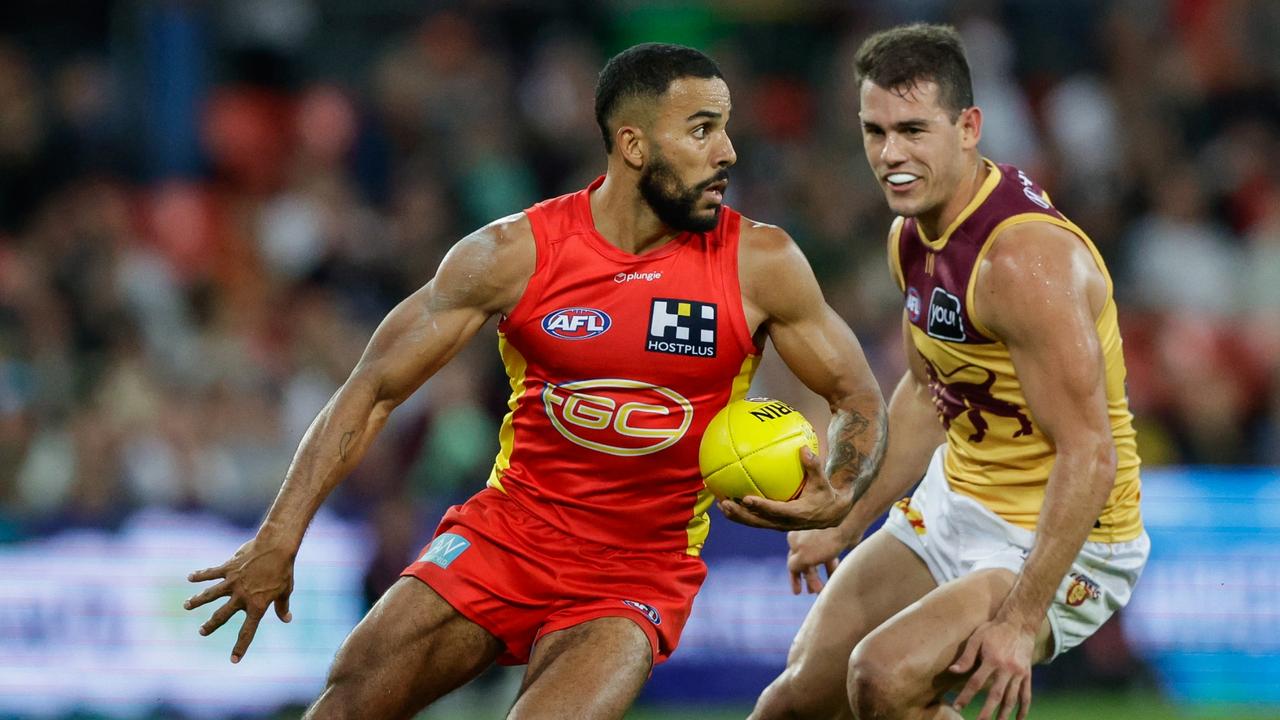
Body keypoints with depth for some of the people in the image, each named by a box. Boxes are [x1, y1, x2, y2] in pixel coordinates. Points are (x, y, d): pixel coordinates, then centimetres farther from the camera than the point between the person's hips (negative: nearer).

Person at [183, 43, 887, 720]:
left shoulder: (760, 265, -10)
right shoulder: (513, 253, -10)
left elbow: (859, 398, 1)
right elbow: (373, 391, -4)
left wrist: (835, 498, -22)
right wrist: (277, 540, -11)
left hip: (640, 576, -1)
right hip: (508, 535, 1)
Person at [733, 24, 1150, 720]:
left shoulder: (1024, 259, -28)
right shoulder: (914, 233, 1)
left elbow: (1090, 456, -29)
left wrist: (1021, 620, -31)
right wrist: (845, 526, 22)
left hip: (1060, 541, -8)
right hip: (953, 506, 8)